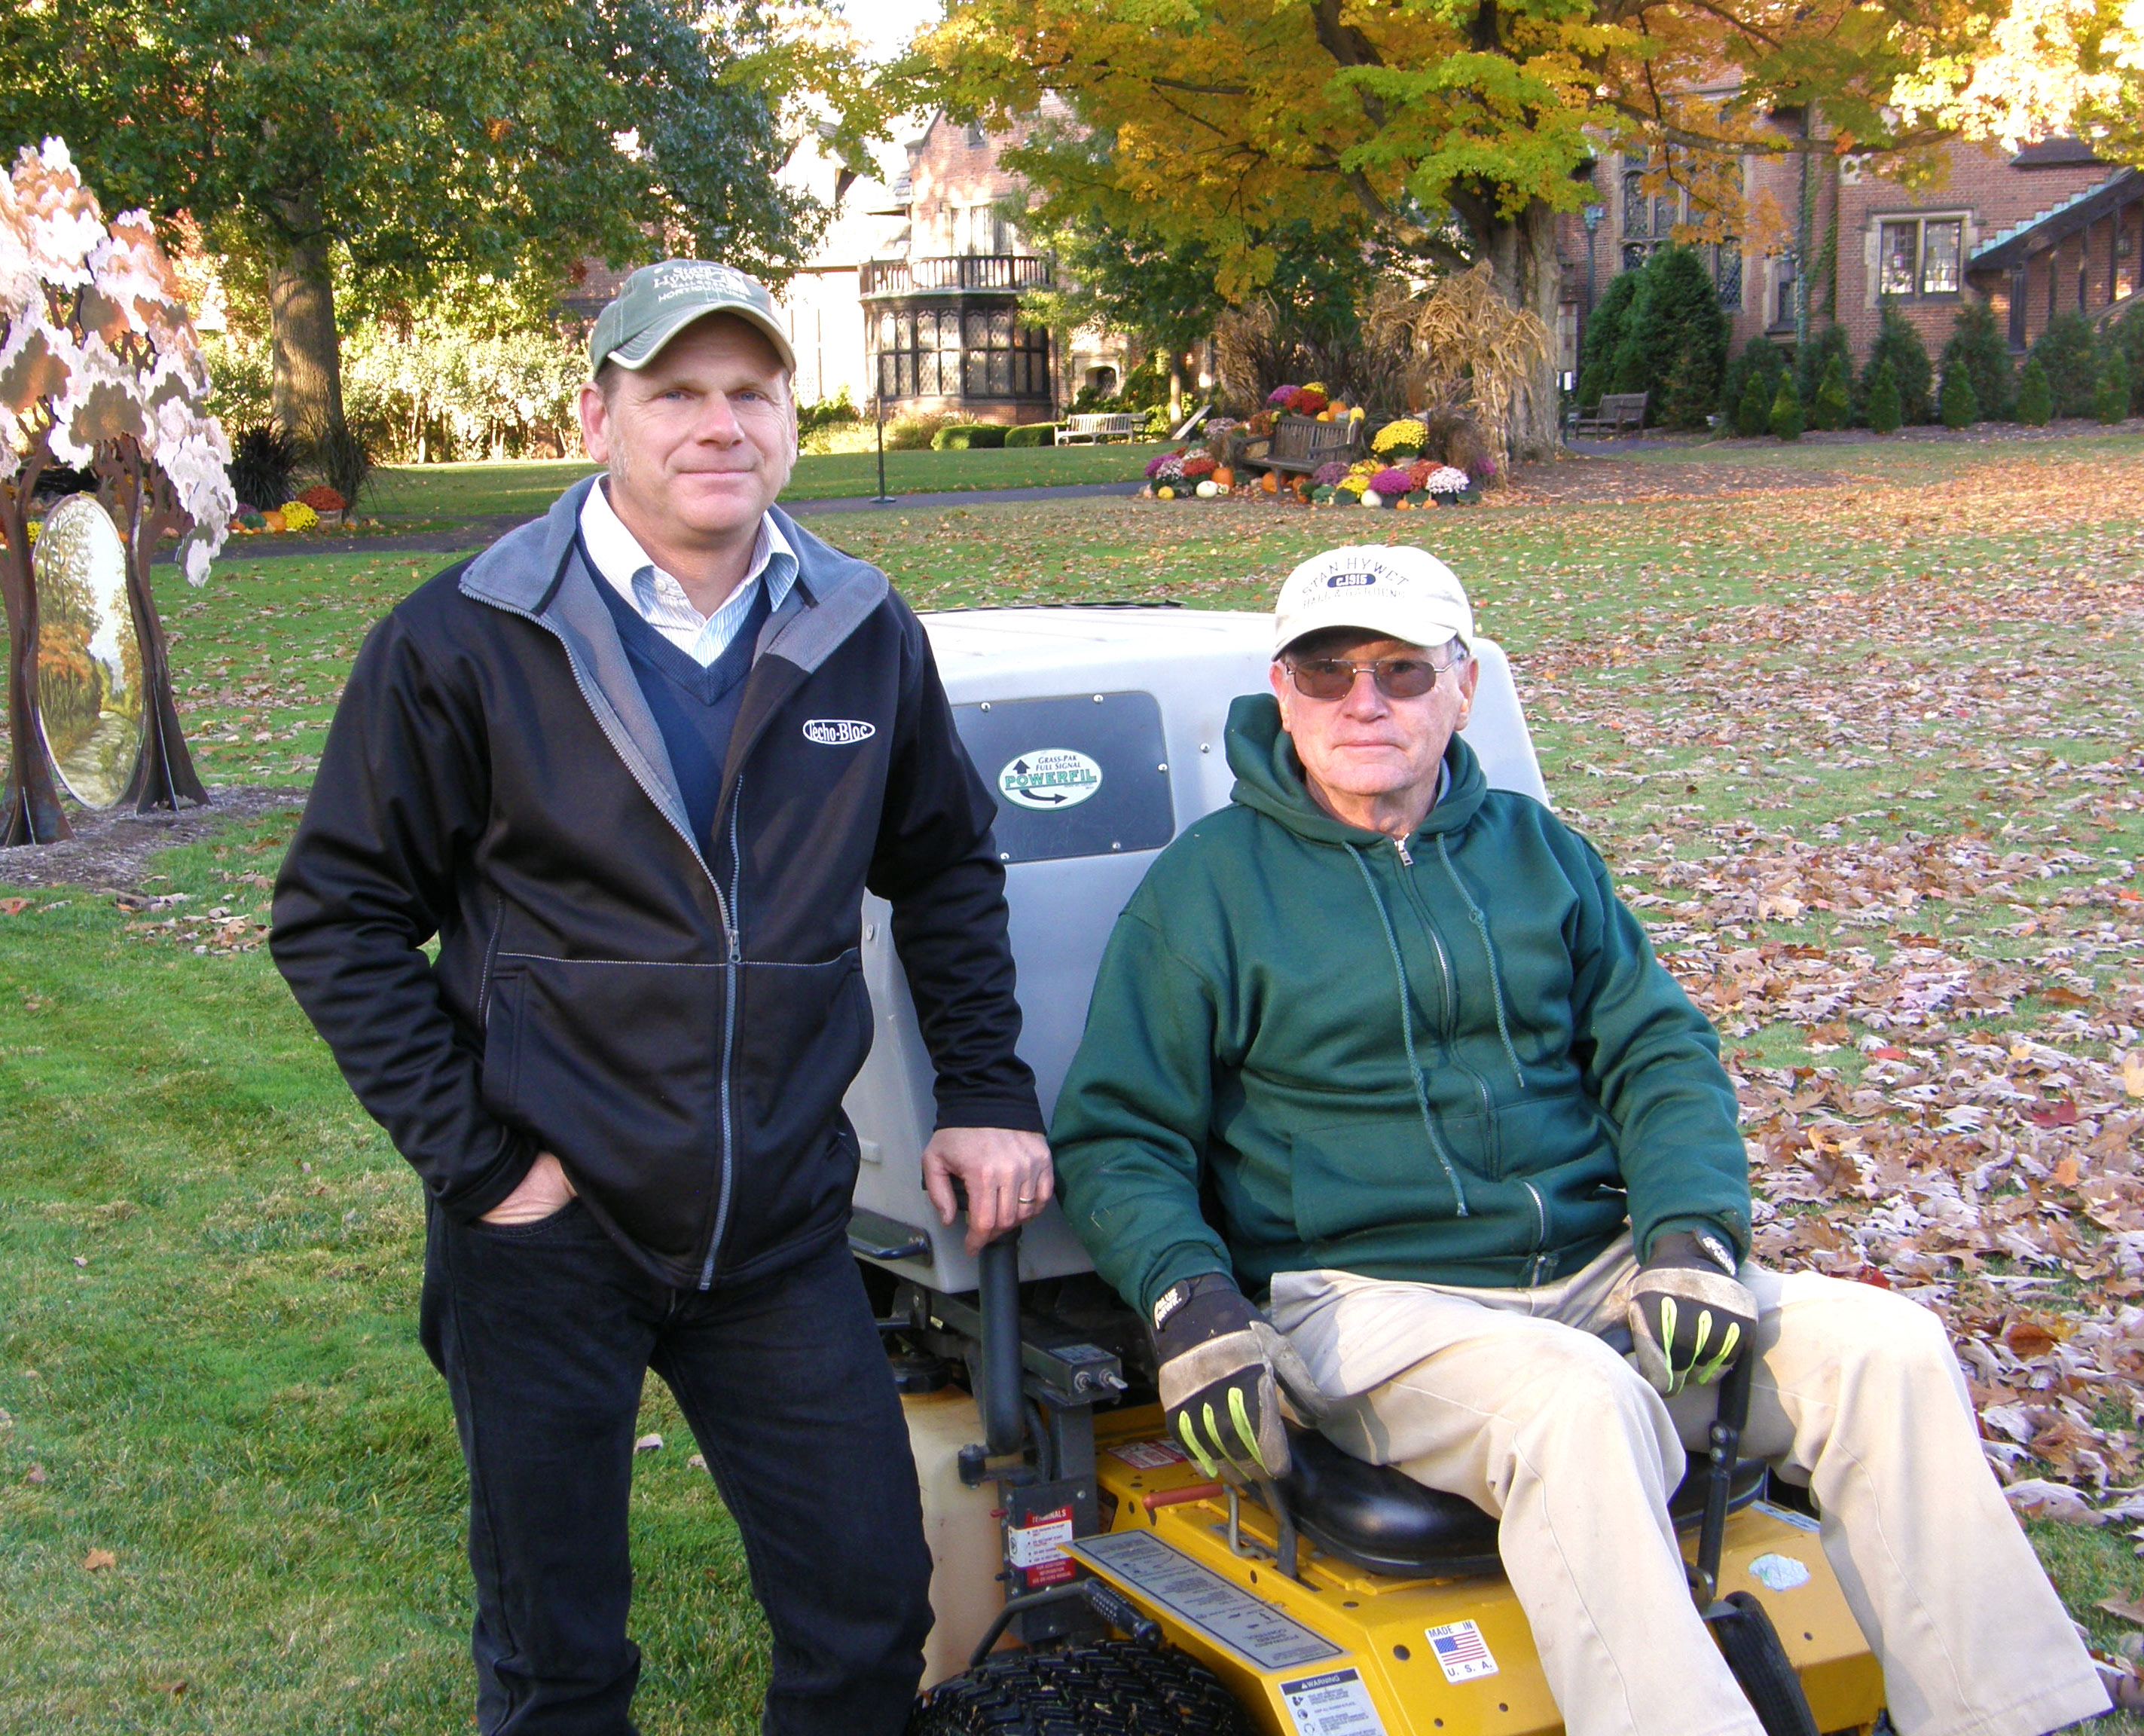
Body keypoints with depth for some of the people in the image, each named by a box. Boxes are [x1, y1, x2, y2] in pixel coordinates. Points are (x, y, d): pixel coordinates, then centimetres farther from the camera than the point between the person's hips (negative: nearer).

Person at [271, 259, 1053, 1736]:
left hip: (781, 1231, 3)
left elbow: (949, 866, 18)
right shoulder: (463, 644, -8)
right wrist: (475, 1156, -11)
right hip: (549, 1232, -3)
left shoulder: (865, 639, 4)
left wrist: (986, 1091, 10)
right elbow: (338, 919, -5)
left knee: (871, 1612, 8)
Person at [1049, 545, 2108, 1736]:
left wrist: (1692, 1227, -7)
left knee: (1891, 1350, -16)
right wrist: (1185, 1294, -17)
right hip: (1364, 1296, -4)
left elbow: (1660, 1052, 13)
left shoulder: (1537, 850, 16)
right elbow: (1115, 1137, 2)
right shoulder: (1208, 884, 4)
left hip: (1596, 1273, 5)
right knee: (1577, 1404, -36)